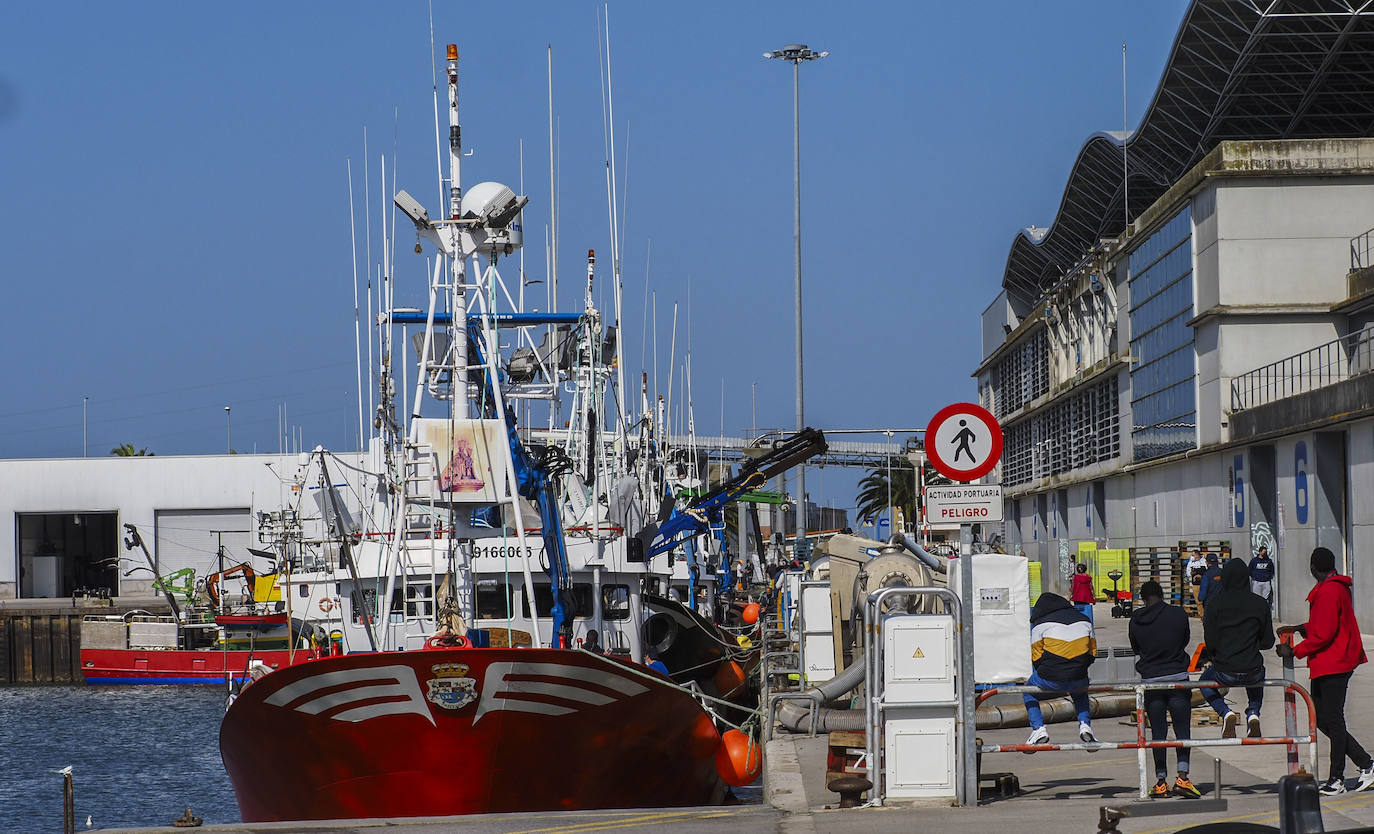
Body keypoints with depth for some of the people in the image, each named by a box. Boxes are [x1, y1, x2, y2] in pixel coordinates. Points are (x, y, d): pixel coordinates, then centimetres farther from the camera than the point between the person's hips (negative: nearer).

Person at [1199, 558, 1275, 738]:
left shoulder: (1214, 603, -9)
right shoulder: (1260, 604, -4)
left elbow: (1210, 642, -8)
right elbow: (1268, 642, 2)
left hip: (1225, 672, -2)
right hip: (1253, 672, 2)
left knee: (1205, 681, 32)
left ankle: (1226, 713, 4)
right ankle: (1253, 713, 12)